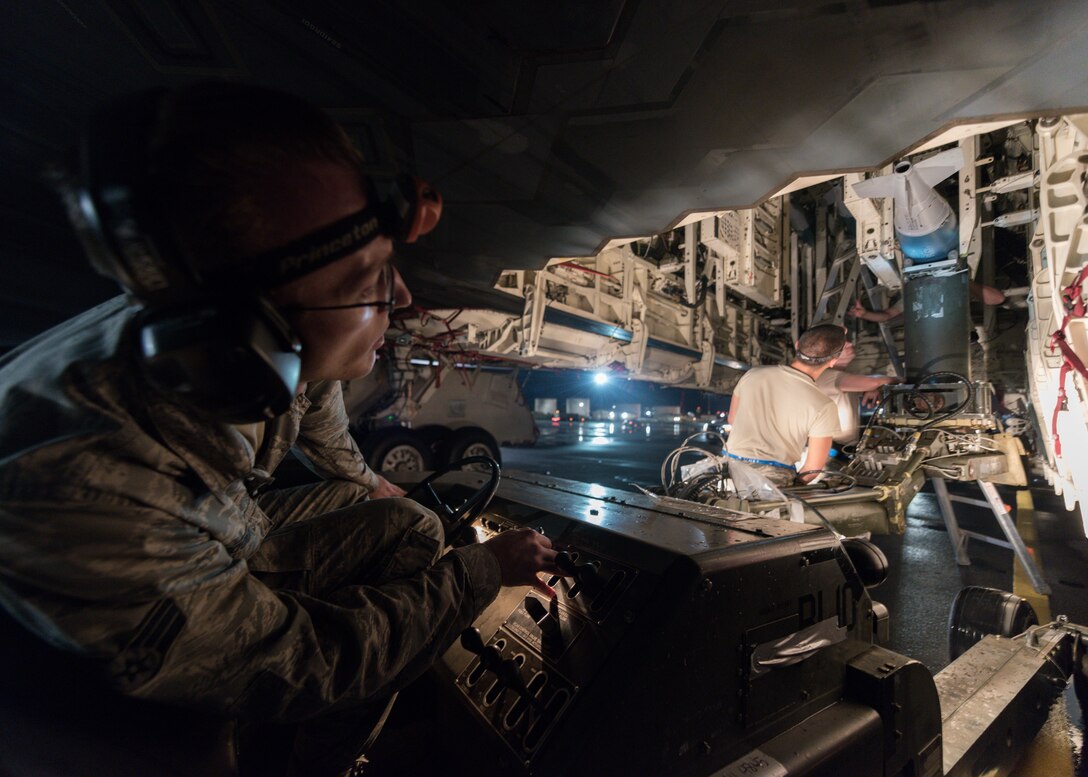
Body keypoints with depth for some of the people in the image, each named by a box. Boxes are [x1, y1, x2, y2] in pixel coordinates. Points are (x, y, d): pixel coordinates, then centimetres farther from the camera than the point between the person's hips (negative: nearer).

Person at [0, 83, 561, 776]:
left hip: (243, 525, 5)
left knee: (411, 525, -5)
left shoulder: (287, 351, -26)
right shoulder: (68, 486, -45)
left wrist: (362, 479, 20)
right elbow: (291, 669, -33)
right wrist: (483, 570, -26)